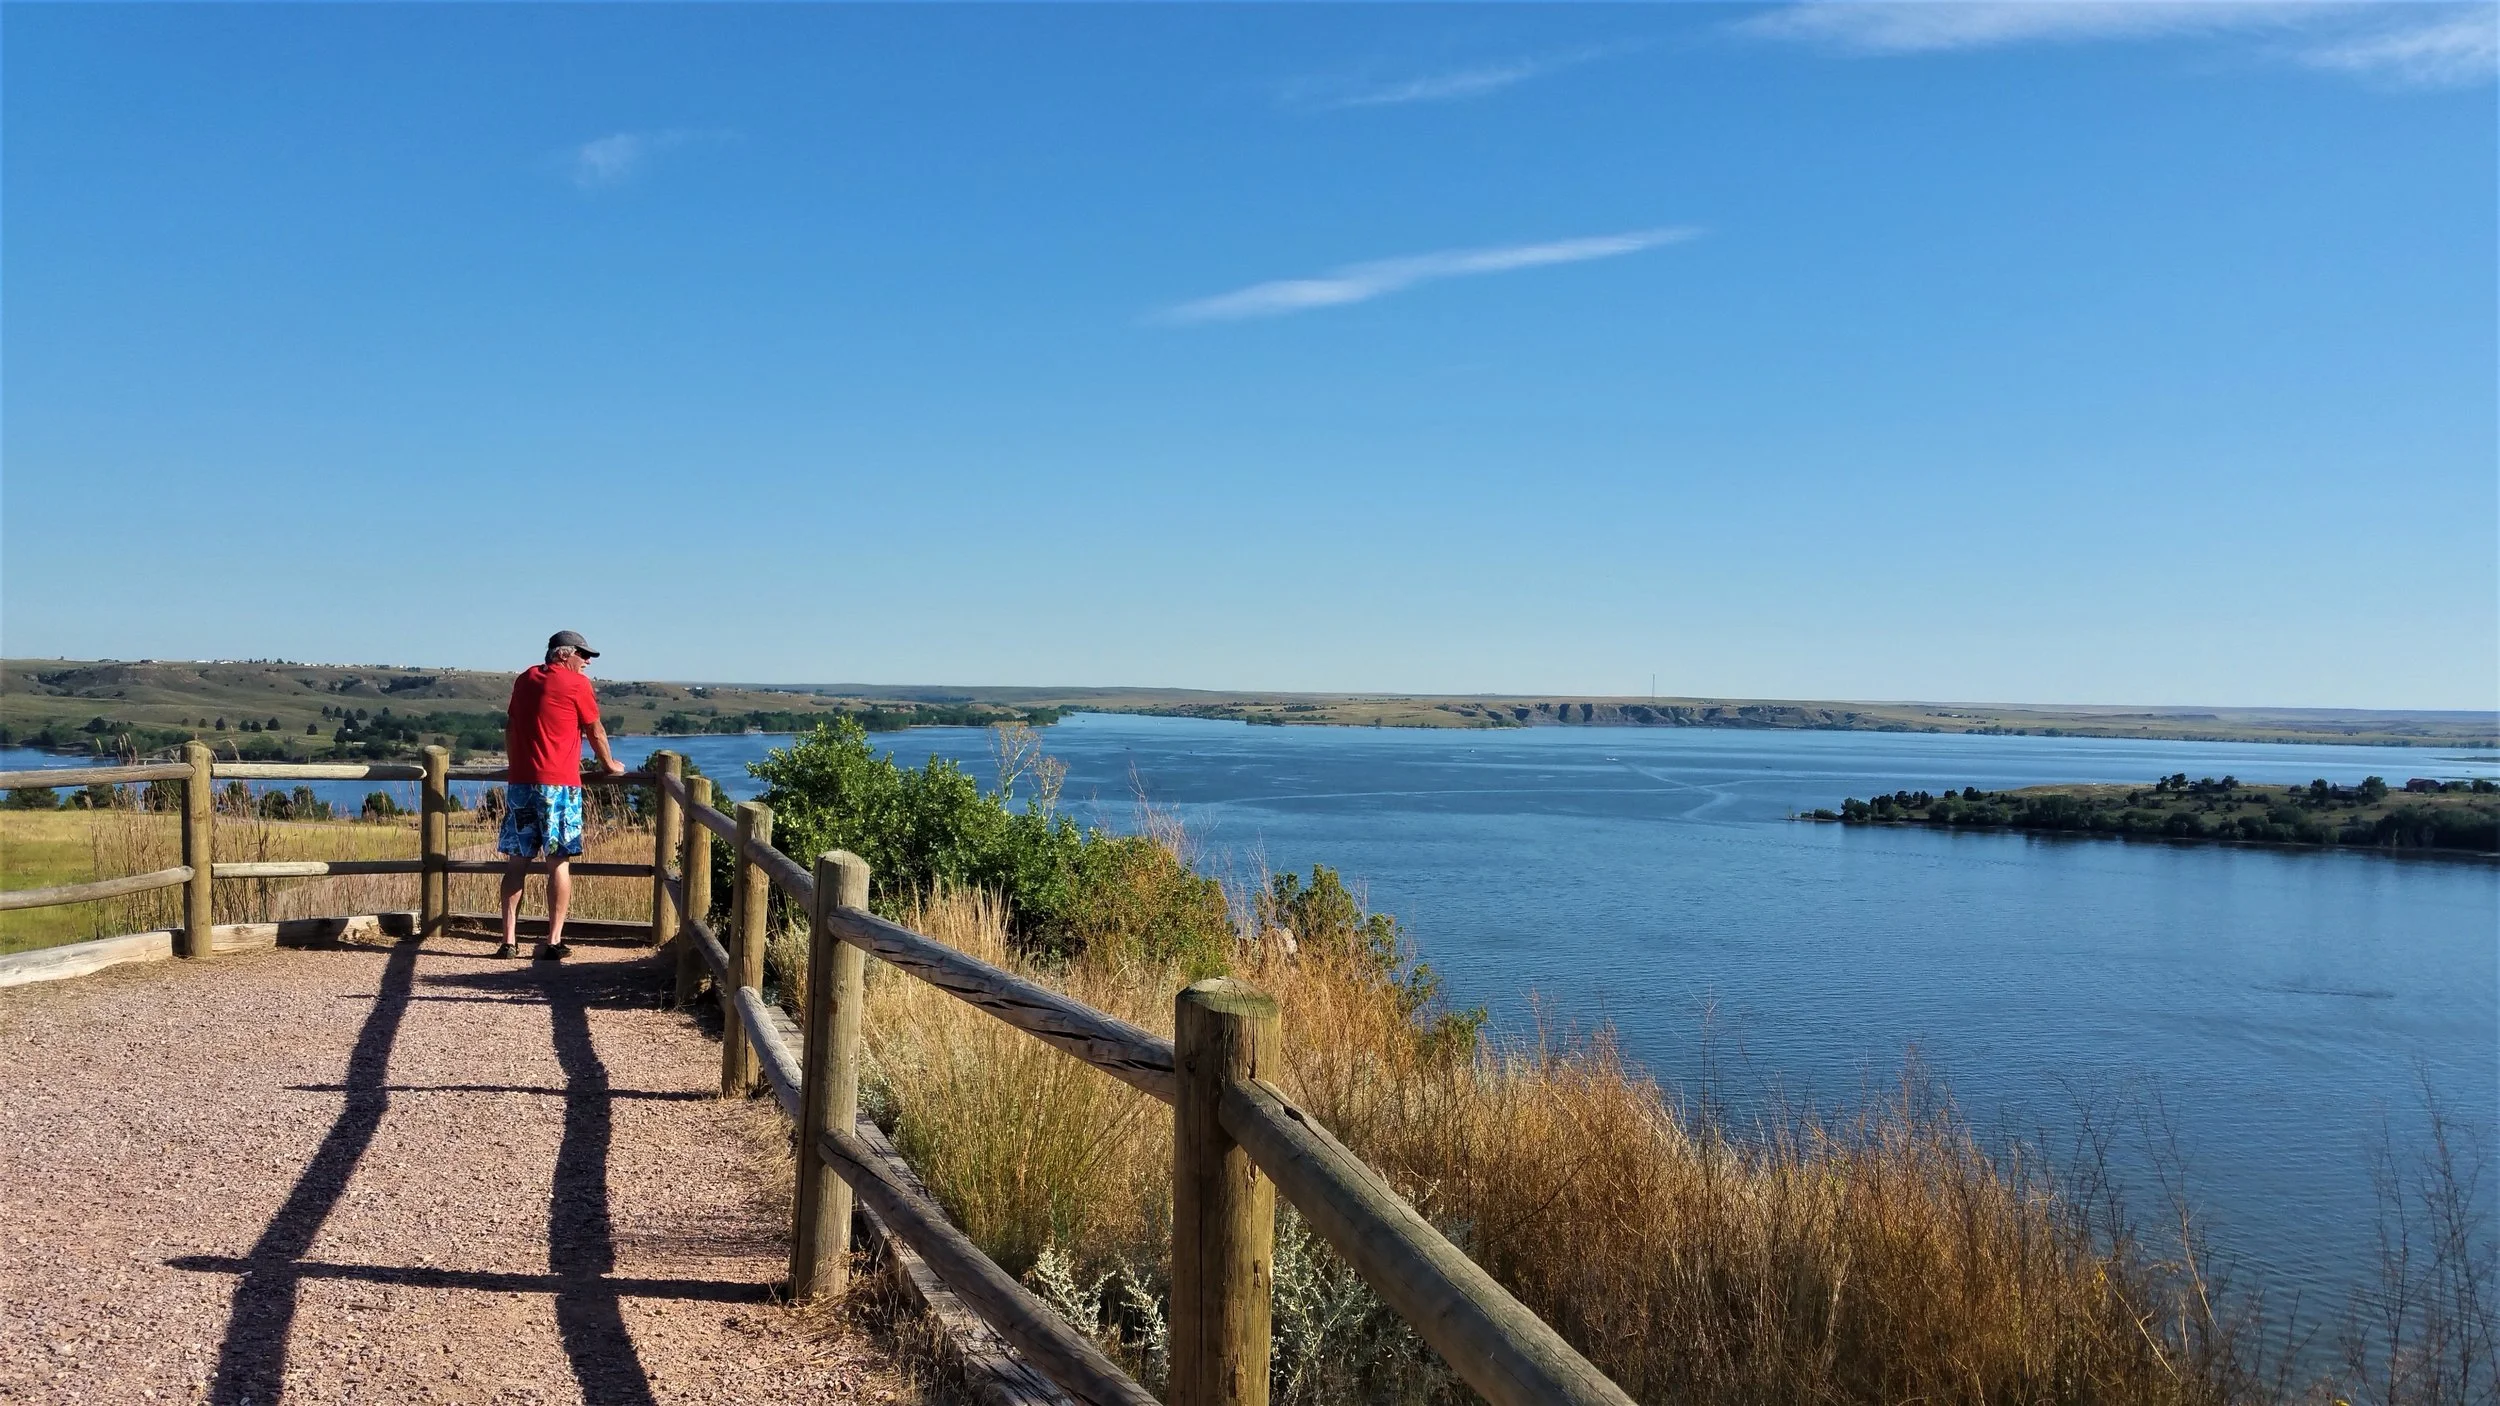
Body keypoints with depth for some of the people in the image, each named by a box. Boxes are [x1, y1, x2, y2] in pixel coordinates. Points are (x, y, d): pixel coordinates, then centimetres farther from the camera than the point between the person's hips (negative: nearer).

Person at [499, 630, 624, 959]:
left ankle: (509, 941, 6)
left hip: (519, 782, 5)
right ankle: (554, 942, 0)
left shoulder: (524, 681, 15)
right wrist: (609, 765, 22)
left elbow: (510, 727, 23)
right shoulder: (576, 683, -2)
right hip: (559, 784, -5)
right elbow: (595, 731, 6)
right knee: (559, 863, 0)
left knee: (517, 863, 7)